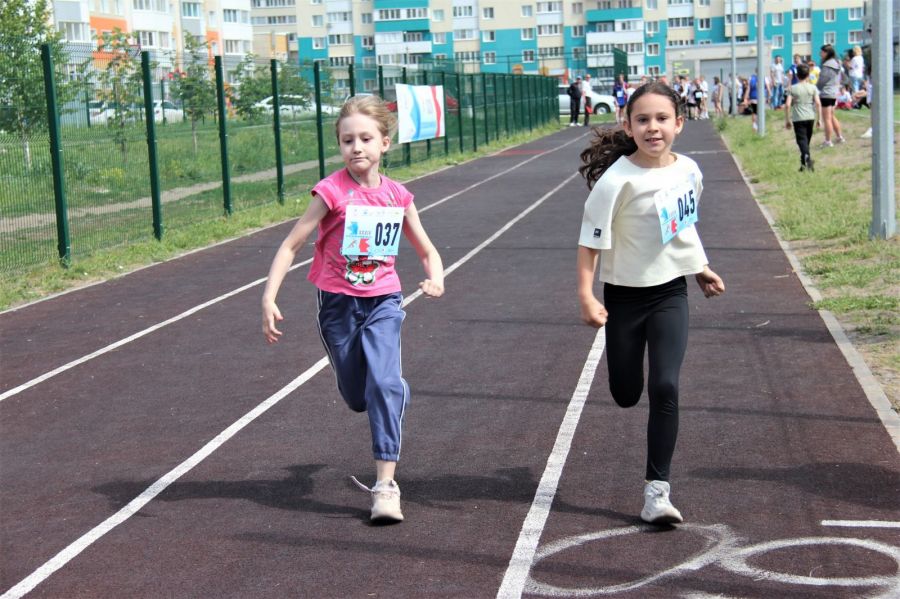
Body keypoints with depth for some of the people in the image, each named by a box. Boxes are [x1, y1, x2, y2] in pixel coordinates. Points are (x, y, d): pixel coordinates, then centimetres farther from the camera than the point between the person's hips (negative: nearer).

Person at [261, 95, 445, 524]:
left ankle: (386, 485, -13)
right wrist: (269, 298, -19)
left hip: (383, 300, 0)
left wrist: (435, 278, -13)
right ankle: (397, 397, 51)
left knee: (383, 384, -17)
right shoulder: (332, 192, -12)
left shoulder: (397, 196, -3)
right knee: (357, 397, 12)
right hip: (338, 302, 0)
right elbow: (291, 245, -10)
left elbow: (427, 251, 9)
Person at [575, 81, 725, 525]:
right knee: (625, 394, 11)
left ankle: (657, 489, -3)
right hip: (625, 295, -2)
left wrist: (701, 268, 22)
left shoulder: (689, 170, -2)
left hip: (671, 292, 2)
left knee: (665, 387, -11)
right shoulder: (618, 179, -18)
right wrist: (586, 295, -23)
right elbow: (591, 238, -16)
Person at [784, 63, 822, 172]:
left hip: (798, 118, -3)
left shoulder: (793, 88, -3)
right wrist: (819, 118, 4)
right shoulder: (813, 87, 2)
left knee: (801, 139, -8)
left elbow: (787, 105, -8)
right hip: (810, 117, 3)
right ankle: (804, 163, 23)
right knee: (807, 139, 15)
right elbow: (818, 103, -4)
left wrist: (787, 120, 1)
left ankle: (807, 156, -36)